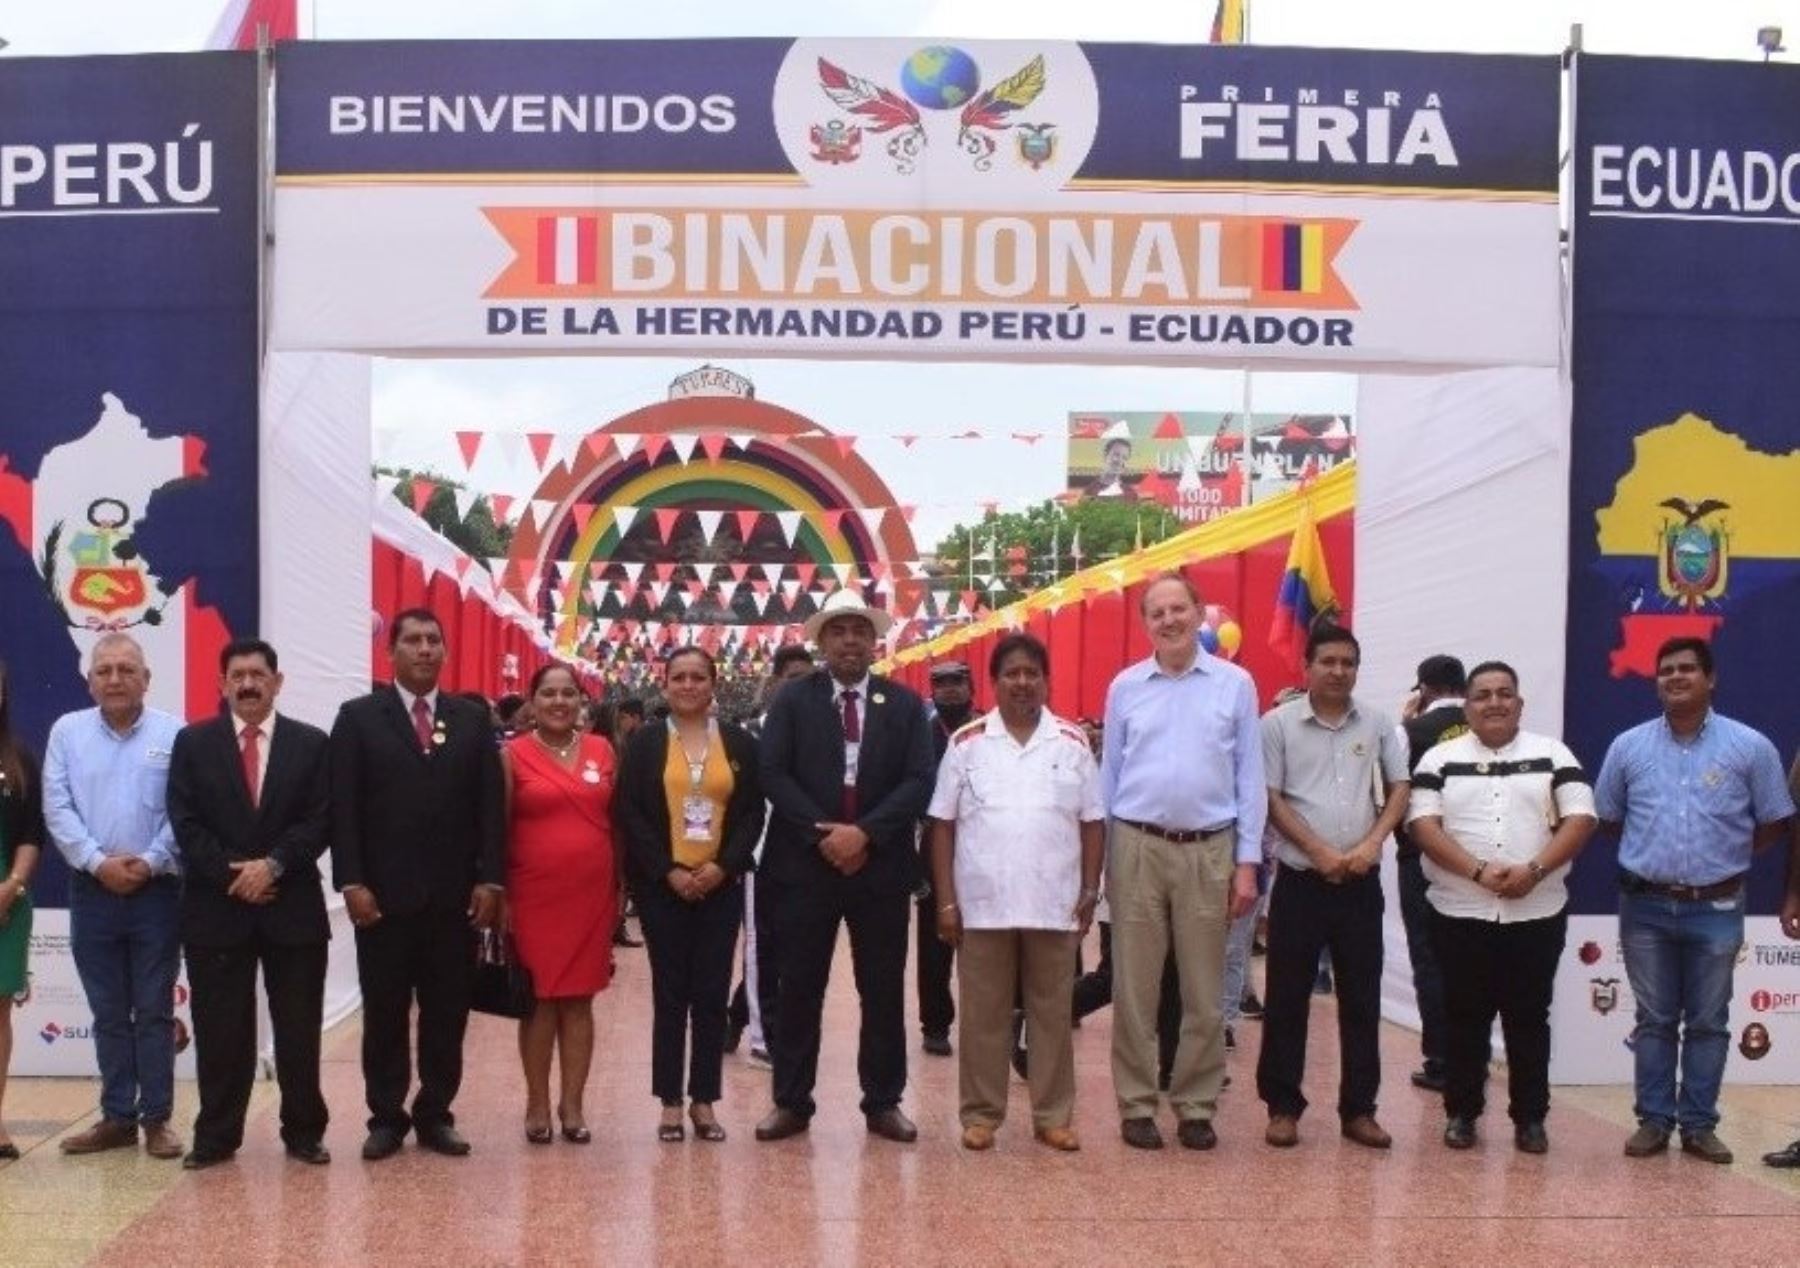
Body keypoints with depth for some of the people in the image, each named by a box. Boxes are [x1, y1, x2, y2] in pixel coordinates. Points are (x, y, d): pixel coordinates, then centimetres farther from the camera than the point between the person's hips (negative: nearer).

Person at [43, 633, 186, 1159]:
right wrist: (98, 862, -12)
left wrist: (149, 862, -16)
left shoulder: (174, 734, -2)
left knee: (154, 1011, 3)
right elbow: (57, 808, -1)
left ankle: (156, 1118, 10)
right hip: (92, 892, 2)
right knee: (108, 1012, 9)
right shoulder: (67, 732, 4)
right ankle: (117, 1117, 17)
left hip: (156, 891, -2)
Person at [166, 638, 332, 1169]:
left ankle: (304, 1131, 15)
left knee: (299, 1028, 5)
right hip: (216, 906, 0)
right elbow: (185, 824, -2)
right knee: (220, 1029, 4)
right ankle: (216, 1136, 14)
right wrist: (232, 873, -12)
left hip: (293, 906, 0)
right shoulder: (193, 743, 5)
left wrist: (272, 864, -14)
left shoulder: (311, 743, 5)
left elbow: (319, 822, -2)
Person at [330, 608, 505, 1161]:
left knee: (447, 1012, 6)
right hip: (383, 893, -2)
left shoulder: (472, 720, 9)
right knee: (385, 1011, 6)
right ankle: (387, 1117, 16)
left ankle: (435, 1114, 17)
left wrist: (490, 880, -4)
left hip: (454, 894, 2)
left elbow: (491, 806, 5)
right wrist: (352, 882, -11)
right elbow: (344, 807, -3)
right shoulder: (358, 717, 3)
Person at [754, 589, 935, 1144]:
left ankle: (883, 1102, 18)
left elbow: (919, 781, -4)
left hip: (882, 867, 1)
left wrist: (864, 832, -15)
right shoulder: (793, 699, 4)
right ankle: (791, 1102, 15)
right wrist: (823, 833, -14)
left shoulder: (905, 704, 6)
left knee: (884, 990, 7)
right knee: (799, 988, 5)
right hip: (806, 865, -1)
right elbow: (773, 774, -5)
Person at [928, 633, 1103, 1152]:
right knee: (982, 1014, 6)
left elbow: (1092, 823, 7)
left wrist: (1090, 891, -1)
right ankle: (981, 1113, 15)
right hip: (982, 904, -1)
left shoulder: (1072, 743, 5)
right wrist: (945, 901, -4)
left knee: (1053, 1013, 8)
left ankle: (1053, 1115, 16)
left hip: (1054, 904, 1)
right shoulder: (966, 743, 2)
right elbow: (943, 825, 2)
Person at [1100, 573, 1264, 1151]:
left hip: (1209, 850, 0)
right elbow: (1108, 775, 8)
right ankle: (1136, 1104, 15)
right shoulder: (1124, 687, 4)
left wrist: (1247, 862, -1)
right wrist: (1100, 860, 6)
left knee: (1205, 990, 7)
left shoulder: (1235, 684, 1)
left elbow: (1250, 777, 3)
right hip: (1137, 848, 0)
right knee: (1135, 987, 5)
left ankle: (1196, 1105, 18)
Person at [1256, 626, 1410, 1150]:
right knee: (1287, 998, 2)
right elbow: (1271, 799, -4)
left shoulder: (1378, 724, 5)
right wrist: (1320, 851, -12)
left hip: (1361, 883, 3)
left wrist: (1371, 844, -7)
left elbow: (1399, 788, 8)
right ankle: (1283, 1107, 12)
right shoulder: (1278, 724, -3)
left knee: (1362, 998, 7)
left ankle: (1358, 1109, 16)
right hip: (1300, 880, -2)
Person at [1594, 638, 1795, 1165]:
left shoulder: (1750, 747, -4)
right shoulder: (1628, 746, 2)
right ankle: (1653, 1120, 16)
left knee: (1708, 1023, 7)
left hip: (1716, 909, -1)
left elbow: (1774, 822, 4)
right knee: (1654, 1020, 8)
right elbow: (1607, 817, 13)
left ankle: (1699, 1125, 16)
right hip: (1645, 907, 1)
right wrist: (1653, 851, 8)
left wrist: (1721, 856, 4)